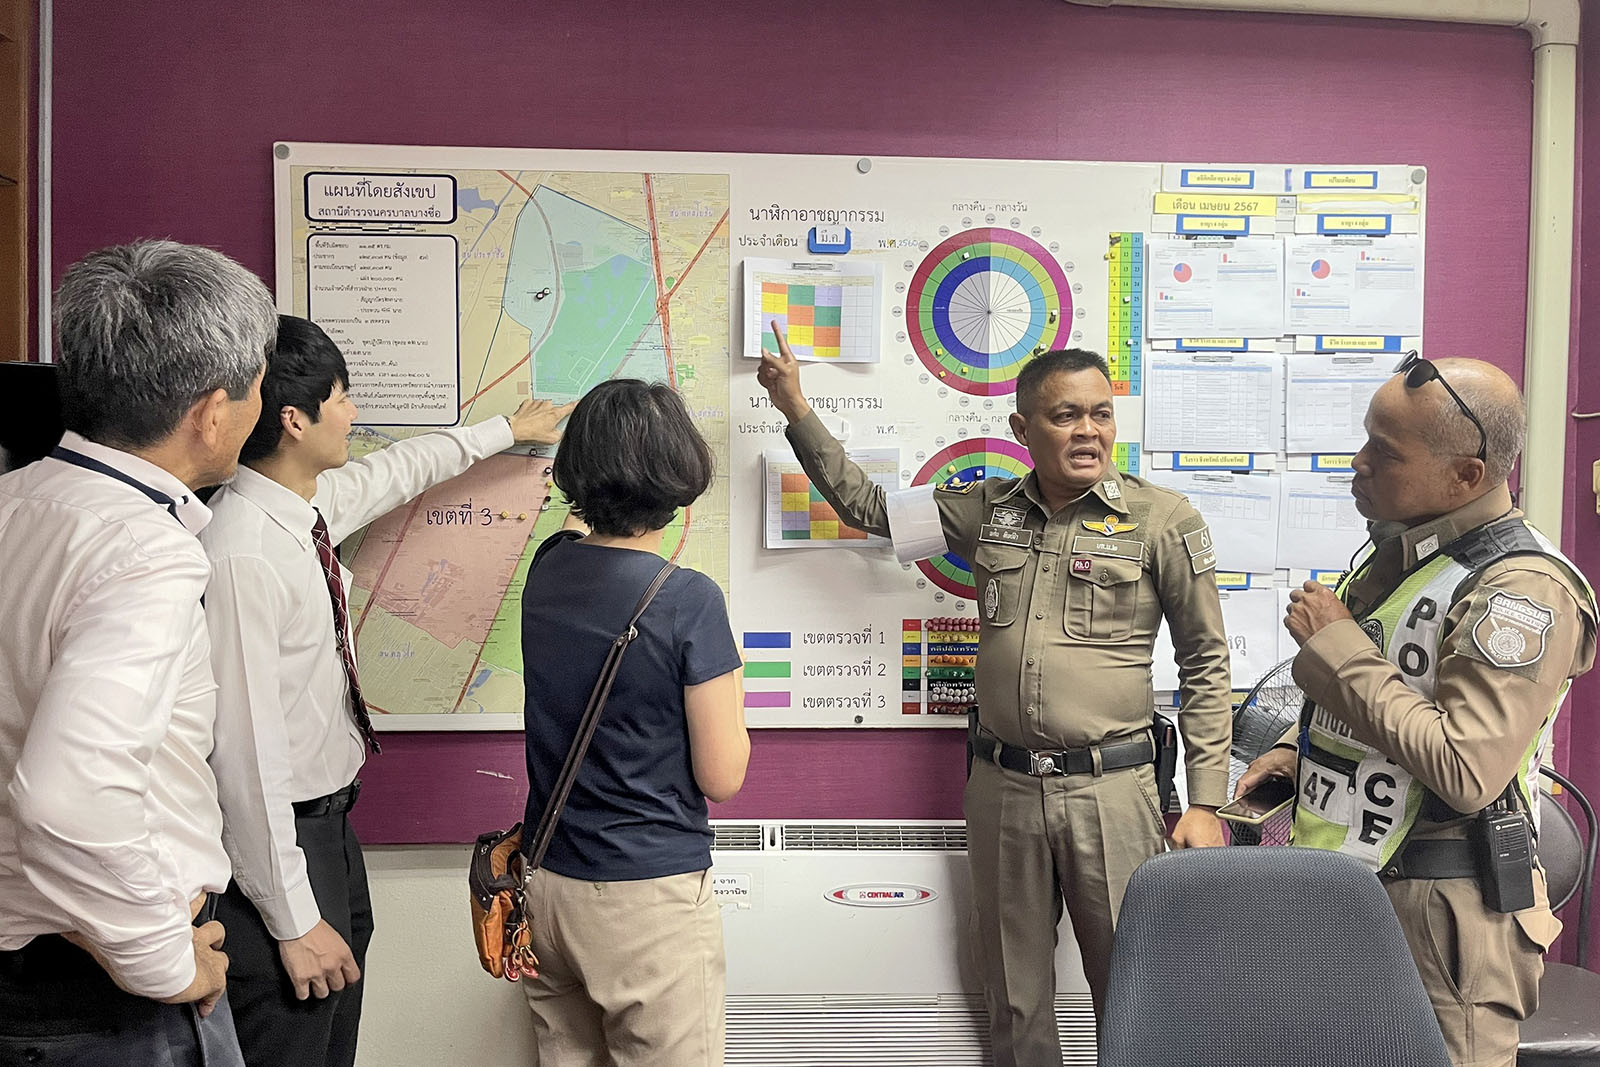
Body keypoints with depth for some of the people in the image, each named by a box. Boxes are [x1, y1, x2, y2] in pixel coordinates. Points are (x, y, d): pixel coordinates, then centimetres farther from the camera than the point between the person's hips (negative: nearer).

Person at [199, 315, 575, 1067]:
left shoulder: (311, 504, 0)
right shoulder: (242, 554, -26)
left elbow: (399, 470, 21)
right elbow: (246, 748, -25)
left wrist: (508, 430, 36)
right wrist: (293, 920, -20)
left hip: (328, 824, 9)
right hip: (276, 839, -9)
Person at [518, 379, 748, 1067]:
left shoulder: (546, 571, -3)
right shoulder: (689, 601, -20)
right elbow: (721, 778, -14)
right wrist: (731, 690, 1)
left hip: (545, 884, 6)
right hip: (650, 897, -6)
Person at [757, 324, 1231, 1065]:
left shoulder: (1164, 520, -3)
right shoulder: (988, 510, 7)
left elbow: (1205, 663, 0)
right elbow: (868, 506, 16)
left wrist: (1205, 802, -4)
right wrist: (798, 412, 12)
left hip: (1109, 788, -3)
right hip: (1002, 786, 3)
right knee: (1014, 999, 14)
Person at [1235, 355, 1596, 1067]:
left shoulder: (1523, 592, -20)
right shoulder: (1399, 548, 9)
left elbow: (1464, 772, -28)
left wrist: (1335, 645, -22)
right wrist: (1301, 748, 7)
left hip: (1438, 908, -9)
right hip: (1347, 882, 9)